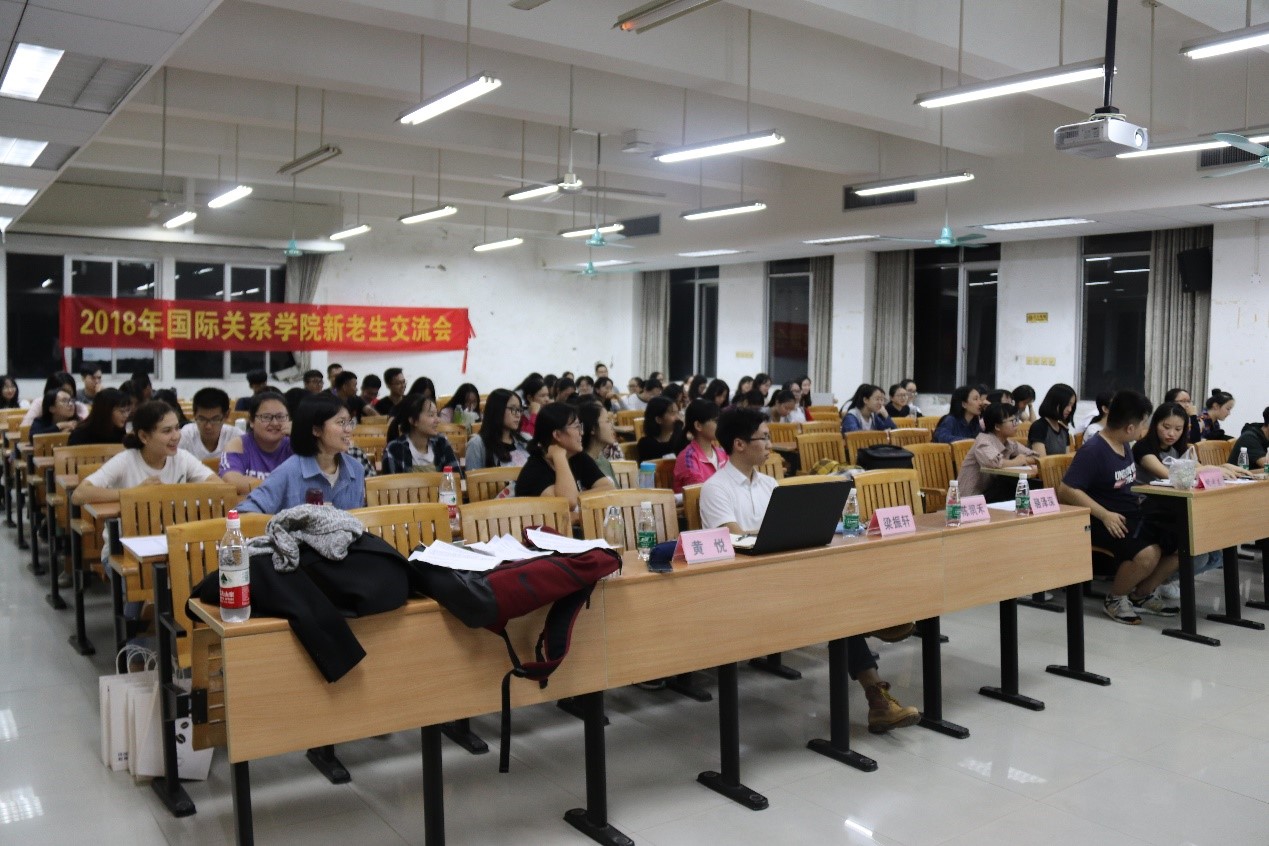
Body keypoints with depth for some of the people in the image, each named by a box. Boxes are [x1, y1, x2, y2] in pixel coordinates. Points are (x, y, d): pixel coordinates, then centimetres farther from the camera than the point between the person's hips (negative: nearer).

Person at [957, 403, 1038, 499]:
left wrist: (1024, 460, -12)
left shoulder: (1009, 444, 6)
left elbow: (1035, 458, 12)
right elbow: (994, 462, -35)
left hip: (990, 493, 7)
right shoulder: (983, 441, -16)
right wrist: (1016, 462, -16)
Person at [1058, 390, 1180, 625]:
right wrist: (1105, 515, -26)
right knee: (1148, 553, -31)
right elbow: (1066, 491, -22)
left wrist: (1143, 500, 8)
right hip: (1106, 522, -9)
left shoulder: (1124, 447, 12)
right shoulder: (1093, 450, -15)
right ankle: (1115, 599, -3)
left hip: (1133, 515, 9)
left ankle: (1143, 594, 14)